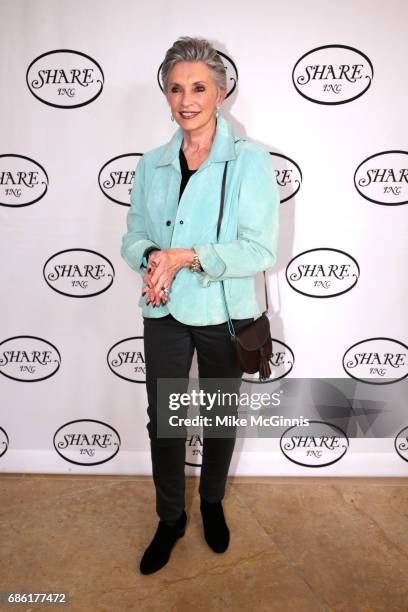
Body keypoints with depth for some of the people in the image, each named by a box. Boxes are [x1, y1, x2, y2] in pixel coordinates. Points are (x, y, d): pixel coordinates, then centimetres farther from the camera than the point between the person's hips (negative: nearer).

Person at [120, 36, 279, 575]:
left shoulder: (250, 161, -9)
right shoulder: (151, 165, 4)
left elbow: (260, 251, -16)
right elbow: (133, 238, 6)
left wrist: (186, 256, -26)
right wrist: (152, 258, -18)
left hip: (225, 316, -2)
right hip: (164, 314, 3)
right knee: (162, 420, 11)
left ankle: (212, 504, 45)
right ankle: (171, 518, 36)